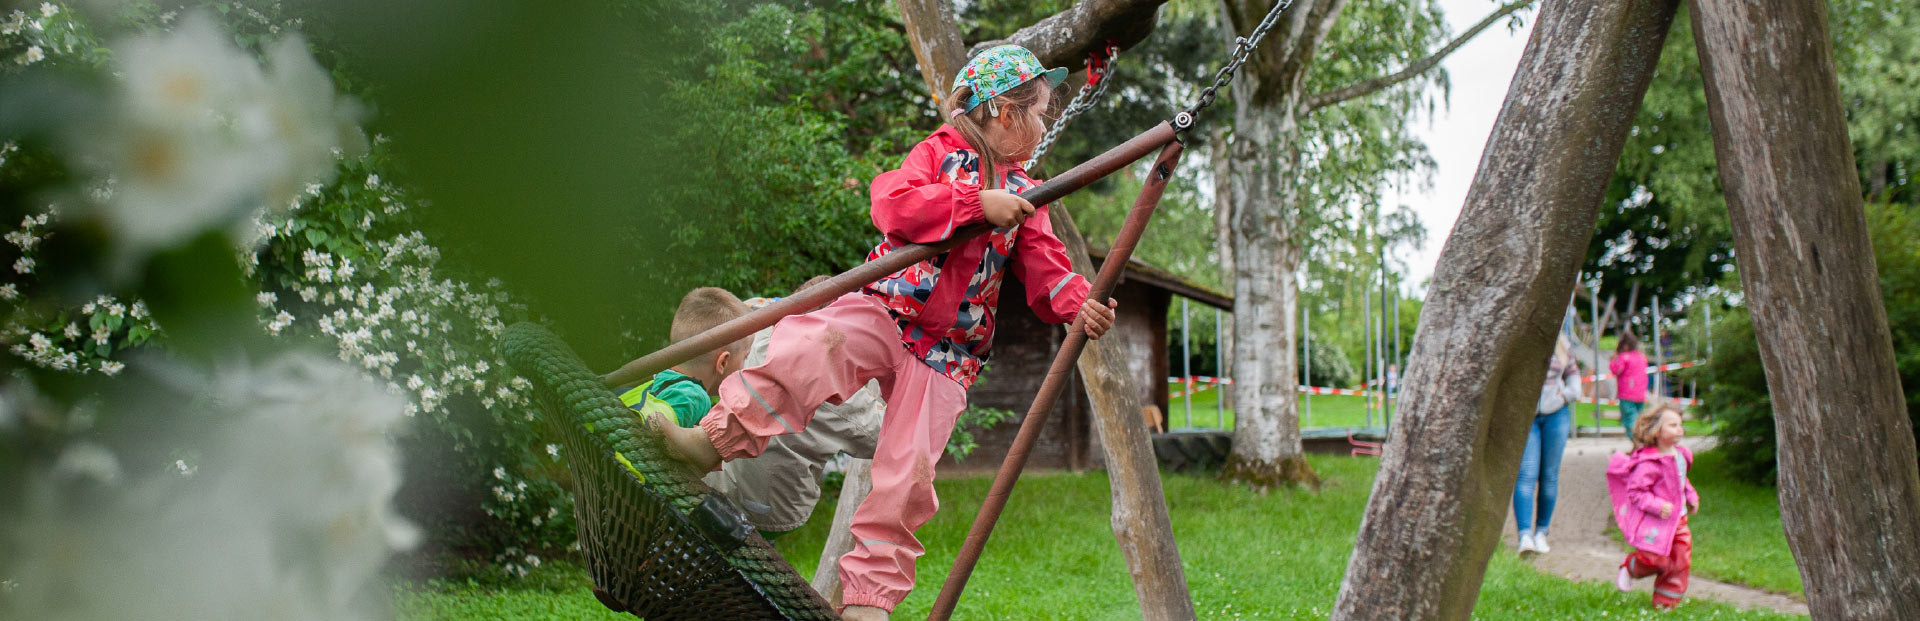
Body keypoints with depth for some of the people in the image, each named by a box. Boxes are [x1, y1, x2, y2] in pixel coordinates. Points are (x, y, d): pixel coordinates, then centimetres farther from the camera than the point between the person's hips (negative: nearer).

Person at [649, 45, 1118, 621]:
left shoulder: (1026, 198, 14)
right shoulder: (942, 153, 1)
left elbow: (1045, 267, 3)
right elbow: (893, 205, -18)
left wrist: (1078, 303, -19)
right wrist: (978, 203, -26)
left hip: (949, 351, 3)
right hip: (885, 310, -3)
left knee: (908, 470, -8)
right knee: (809, 345, -32)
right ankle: (717, 438, -24)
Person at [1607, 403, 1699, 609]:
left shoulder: (1680, 455, 9)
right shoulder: (1648, 463, -20)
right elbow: (1635, 491, -19)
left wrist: (1691, 496, 15)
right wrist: (1657, 506, -27)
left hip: (1678, 520, 8)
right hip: (1653, 522, -8)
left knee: (1681, 561, 4)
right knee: (1655, 558, -12)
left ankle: (1666, 601, 18)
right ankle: (1630, 568, 23)